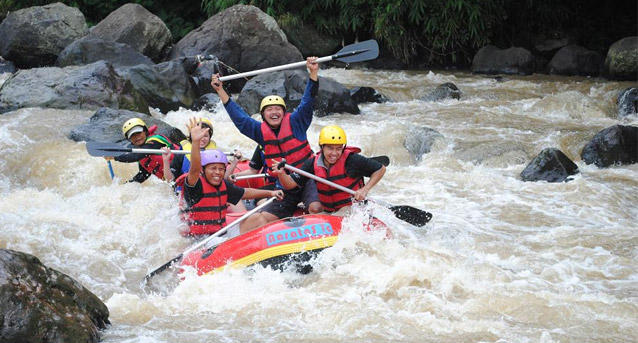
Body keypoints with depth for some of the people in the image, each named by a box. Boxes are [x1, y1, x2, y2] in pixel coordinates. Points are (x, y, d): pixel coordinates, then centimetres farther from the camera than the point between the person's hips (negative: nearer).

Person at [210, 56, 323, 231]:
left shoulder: (294, 122, -1)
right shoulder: (261, 131, 6)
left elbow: (308, 101, -10)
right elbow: (239, 116, 5)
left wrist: (313, 73, -23)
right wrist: (221, 91, 1)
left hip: (308, 179, -4)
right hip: (285, 188, 4)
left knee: (315, 208, -31)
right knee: (260, 219, -11)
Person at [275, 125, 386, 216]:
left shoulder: (351, 160, -15)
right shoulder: (313, 164, -3)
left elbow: (381, 169, -6)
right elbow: (290, 184, -4)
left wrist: (365, 190, -16)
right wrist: (281, 174, -26)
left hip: (352, 207, -6)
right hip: (327, 211, 6)